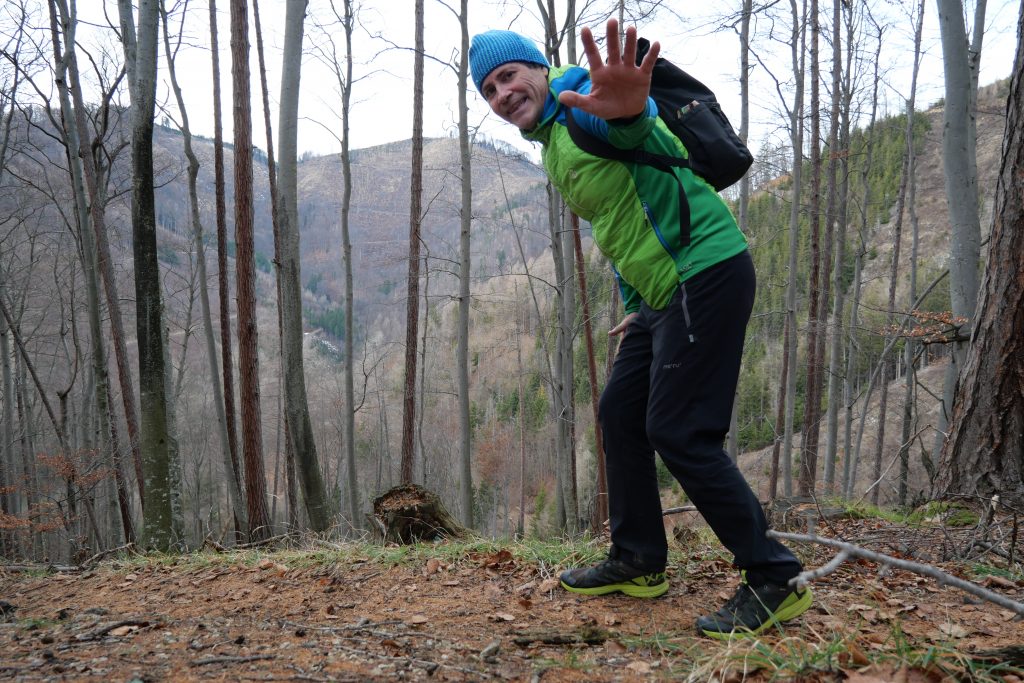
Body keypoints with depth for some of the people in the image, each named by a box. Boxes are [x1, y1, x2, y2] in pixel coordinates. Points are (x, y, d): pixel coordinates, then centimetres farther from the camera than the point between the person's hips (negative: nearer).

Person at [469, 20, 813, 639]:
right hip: (664, 291, 10)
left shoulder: (583, 98, -11)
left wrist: (628, 107, -62)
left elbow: (633, 122, -37)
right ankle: (638, 562, 27)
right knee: (621, 413, 14)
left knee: (677, 432, -11)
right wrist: (636, 308, 26)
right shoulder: (555, 147, 20)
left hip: (707, 270, -10)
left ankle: (775, 580, 1)